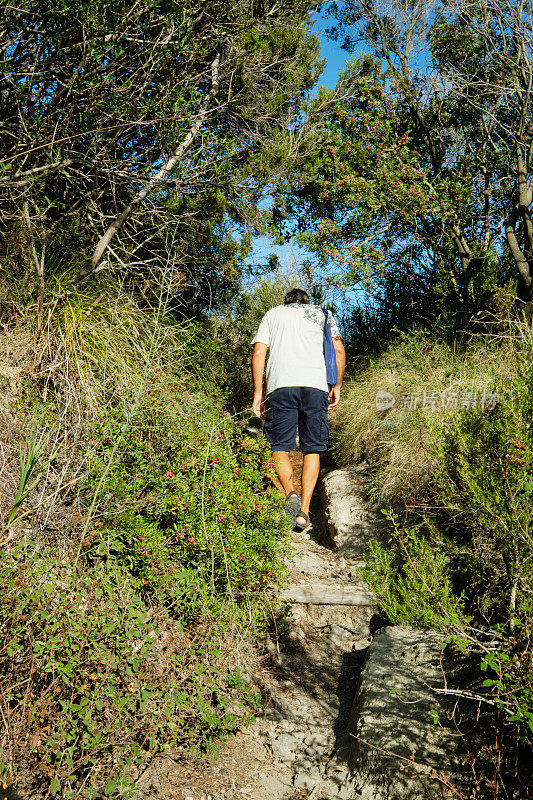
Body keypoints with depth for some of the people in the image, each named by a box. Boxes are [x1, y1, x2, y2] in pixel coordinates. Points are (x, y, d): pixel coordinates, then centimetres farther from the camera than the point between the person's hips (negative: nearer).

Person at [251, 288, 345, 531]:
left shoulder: (272, 313, 23)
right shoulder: (322, 313, 25)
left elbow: (258, 352, 9)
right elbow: (338, 350, 9)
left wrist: (258, 393, 7)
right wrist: (337, 386, 13)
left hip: (280, 385, -1)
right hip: (316, 385, 1)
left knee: (279, 448, 5)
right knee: (312, 449, 7)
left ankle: (290, 492, -20)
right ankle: (304, 510, -1)